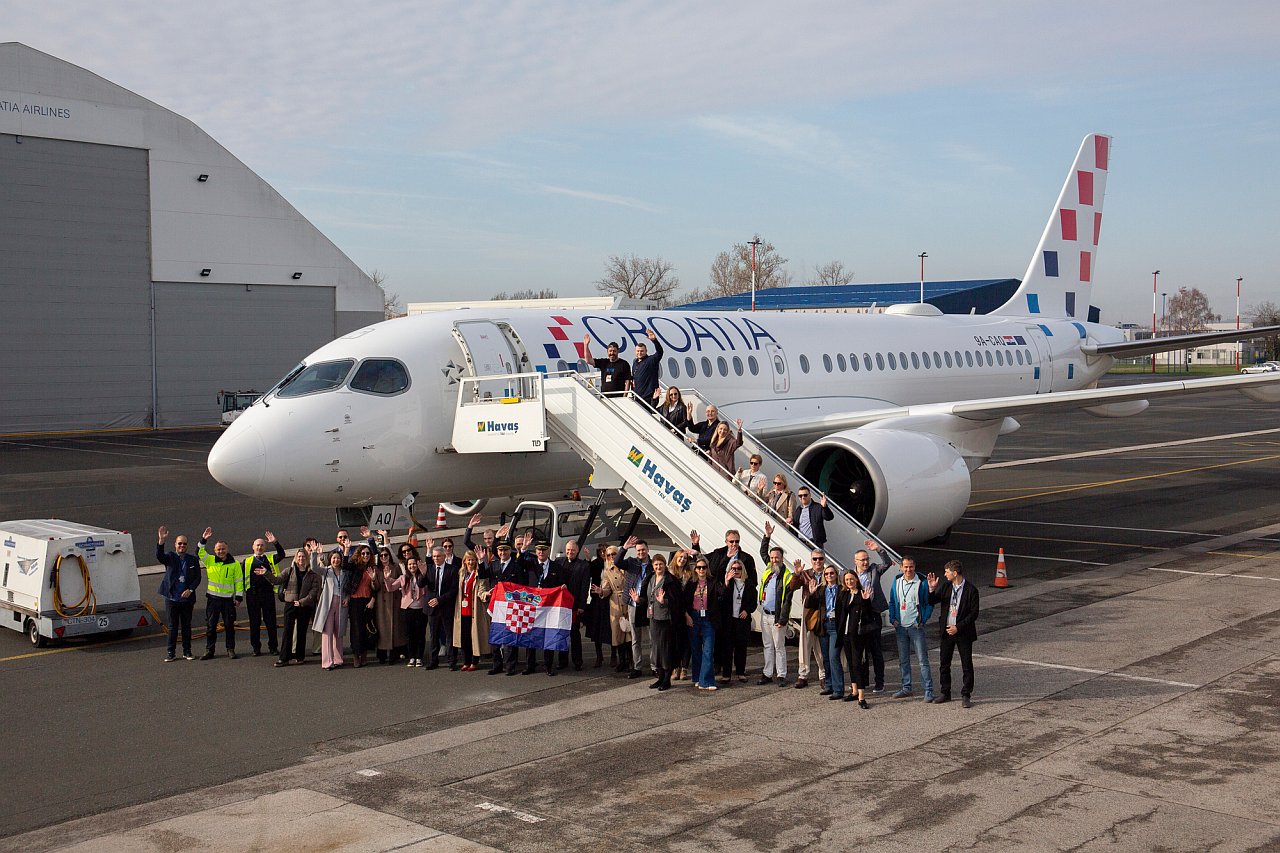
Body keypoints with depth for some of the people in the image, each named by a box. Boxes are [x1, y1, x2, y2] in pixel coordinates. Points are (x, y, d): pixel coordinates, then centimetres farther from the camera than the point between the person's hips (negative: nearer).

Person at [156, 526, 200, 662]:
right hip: (172, 598, -2)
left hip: (187, 598, 2)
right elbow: (159, 557, -23)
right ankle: (171, 653, 11)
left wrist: (190, 590, -9)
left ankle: (187, 651, 18)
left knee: (186, 626, 9)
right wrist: (161, 541, -39)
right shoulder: (170, 557, 0)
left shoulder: (193, 560, 6)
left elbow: (197, 577, 7)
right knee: (172, 626, 4)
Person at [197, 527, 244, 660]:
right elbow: (199, 551, -5)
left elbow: (239, 581, 3)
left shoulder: (235, 564, 2)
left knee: (229, 625, 4)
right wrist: (204, 539, -18)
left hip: (228, 599, -1)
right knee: (210, 625, 4)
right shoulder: (209, 560, 5)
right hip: (212, 598, 1)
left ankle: (230, 649, 13)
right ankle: (209, 650, 11)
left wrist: (239, 596, -1)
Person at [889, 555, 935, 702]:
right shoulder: (896, 582, 7)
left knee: (923, 659, -6)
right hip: (900, 627, 5)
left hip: (916, 626, -5)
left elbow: (929, 604, -2)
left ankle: (928, 690, -3)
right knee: (903, 660, 12)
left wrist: (922, 621, -9)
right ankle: (906, 688, 23)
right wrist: (892, 619, 3)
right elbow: (892, 602, 14)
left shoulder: (921, 583, -7)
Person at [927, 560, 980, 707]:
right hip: (946, 632, 4)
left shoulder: (971, 590, -10)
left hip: (963, 633, -4)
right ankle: (945, 693, 23)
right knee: (944, 664, 10)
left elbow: (974, 613, -11)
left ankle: (966, 695, 11)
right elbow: (931, 602, 7)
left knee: (967, 665, 2)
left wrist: (958, 627, -16)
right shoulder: (945, 587, 3)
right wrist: (931, 589, -12)